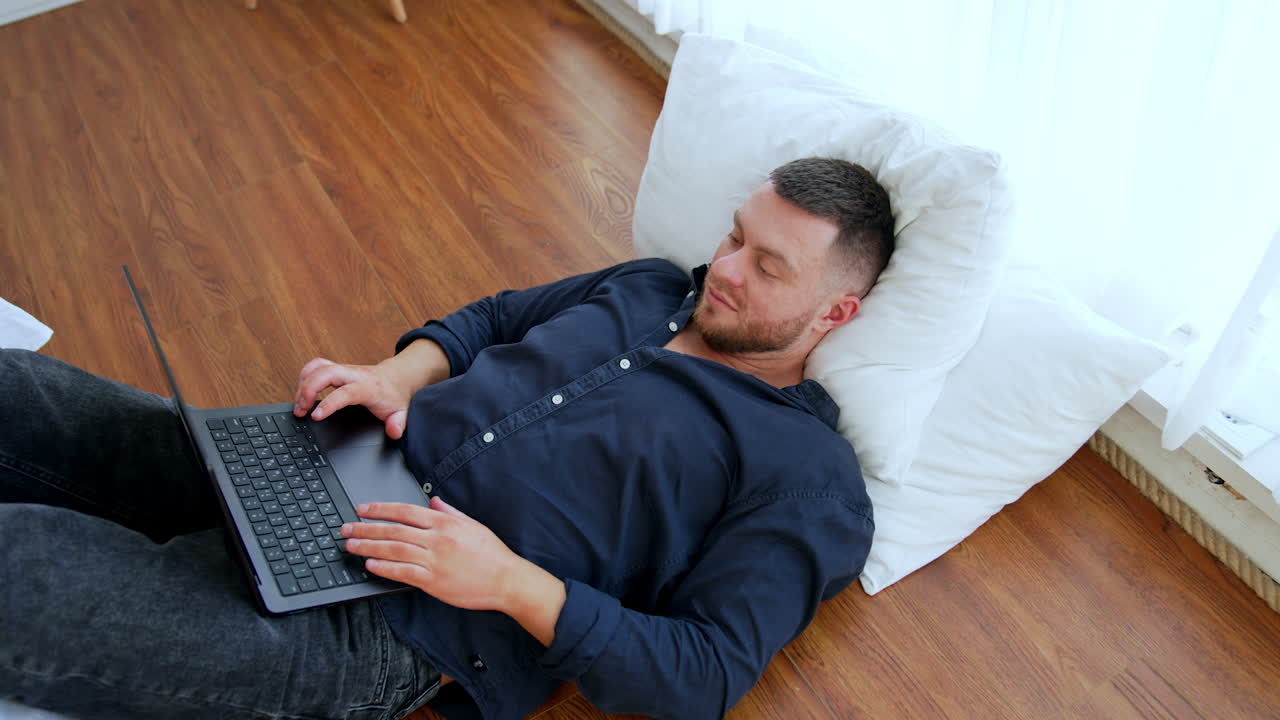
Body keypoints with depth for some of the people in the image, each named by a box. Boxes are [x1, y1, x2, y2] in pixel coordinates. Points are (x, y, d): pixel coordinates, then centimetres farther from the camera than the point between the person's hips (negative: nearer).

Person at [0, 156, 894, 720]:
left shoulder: (807, 477, -6)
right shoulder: (650, 288, 13)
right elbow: (494, 316, 21)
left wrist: (510, 583, -20)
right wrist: (400, 374, 0)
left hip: (383, 635, -6)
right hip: (329, 482, 7)